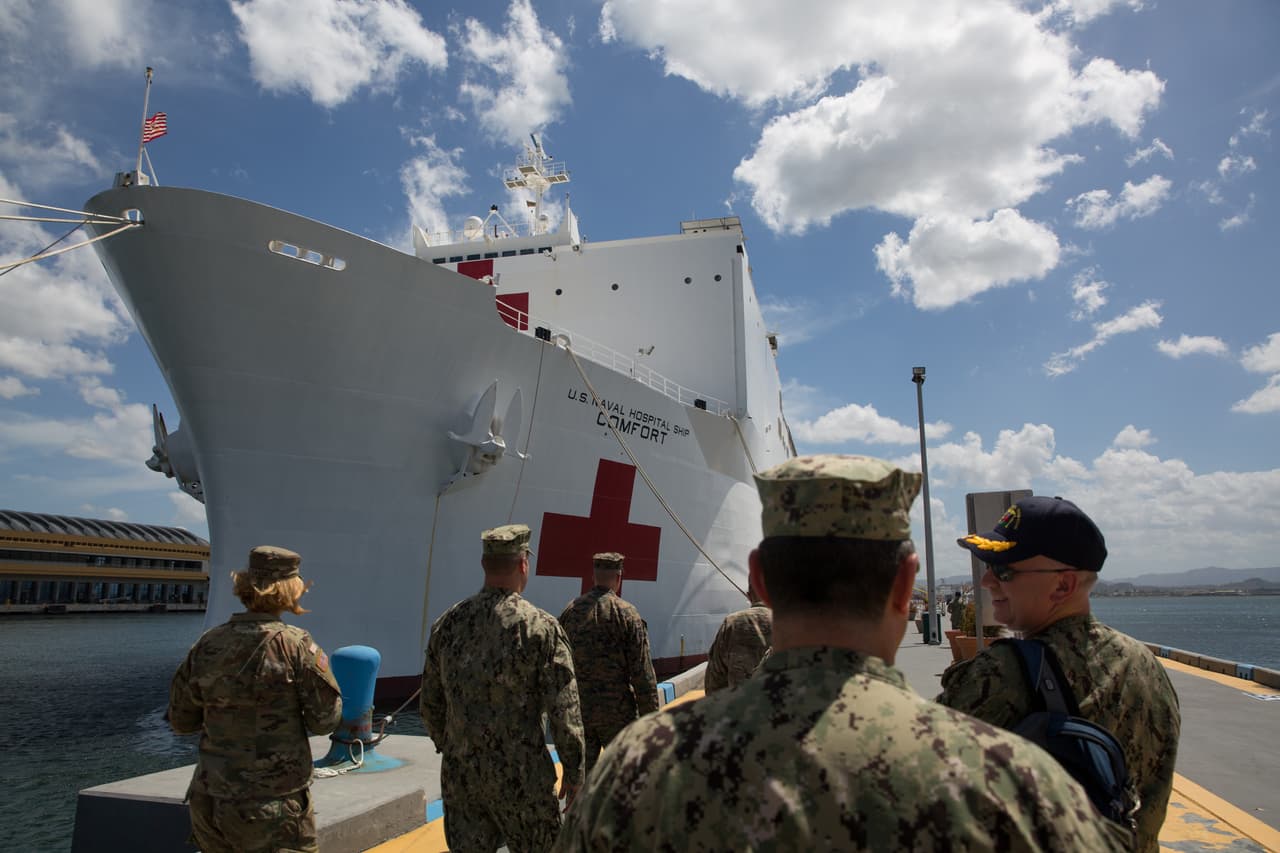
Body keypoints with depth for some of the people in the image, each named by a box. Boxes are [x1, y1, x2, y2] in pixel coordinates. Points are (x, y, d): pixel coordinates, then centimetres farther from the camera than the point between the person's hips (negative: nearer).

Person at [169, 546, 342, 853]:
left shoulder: (208, 644, -2)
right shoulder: (295, 643, -15)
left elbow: (181, 720, 8)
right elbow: (324, 721, -9)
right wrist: (319, 665, 5)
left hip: (210, 801, 5)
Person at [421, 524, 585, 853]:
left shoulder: (447, 624, -1)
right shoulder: (541, 627, -15)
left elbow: (430, 703, 8)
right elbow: (564, 709, -13)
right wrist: (573, 772, -3)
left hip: (459, 773, 4)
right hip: (521, 776, -4)